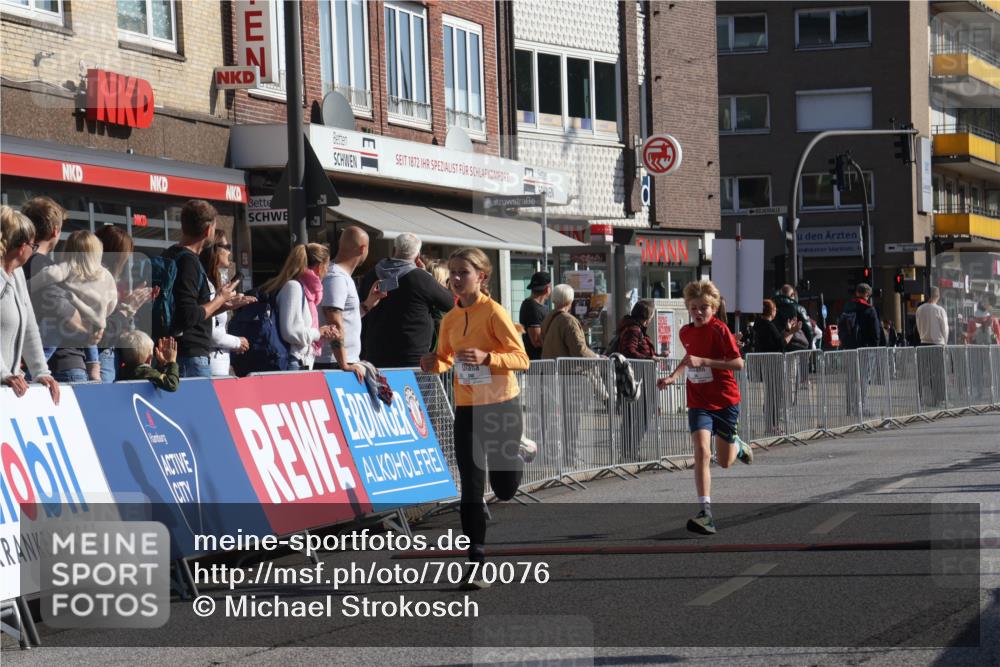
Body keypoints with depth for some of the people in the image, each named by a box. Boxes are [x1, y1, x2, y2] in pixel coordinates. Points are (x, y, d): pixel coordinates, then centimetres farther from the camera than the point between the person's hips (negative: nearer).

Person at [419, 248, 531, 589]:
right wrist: (433, 364, -6)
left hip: (501, 405, -4)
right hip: (466, 408, 4)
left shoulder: (493, 311, -12)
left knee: (504, 489, 8)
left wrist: (487, 357, -28)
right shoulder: (451, 318, 6)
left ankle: (518, 454, 43)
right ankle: (476, 566, 1)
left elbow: (521, 358, -13)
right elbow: (446, 359, 17)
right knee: (471, 489, -2)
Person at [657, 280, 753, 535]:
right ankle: (706, 512, -23)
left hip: (725, 401, -3)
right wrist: (673, 376, 13)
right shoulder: (685, 332, 5)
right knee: (702, 451, -19)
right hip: (699, 403, 3)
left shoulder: (719, 329, -14)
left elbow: (738, 363, -20)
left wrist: (703, 361, -26)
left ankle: (738, 446, 48)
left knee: (724, 461, 10)